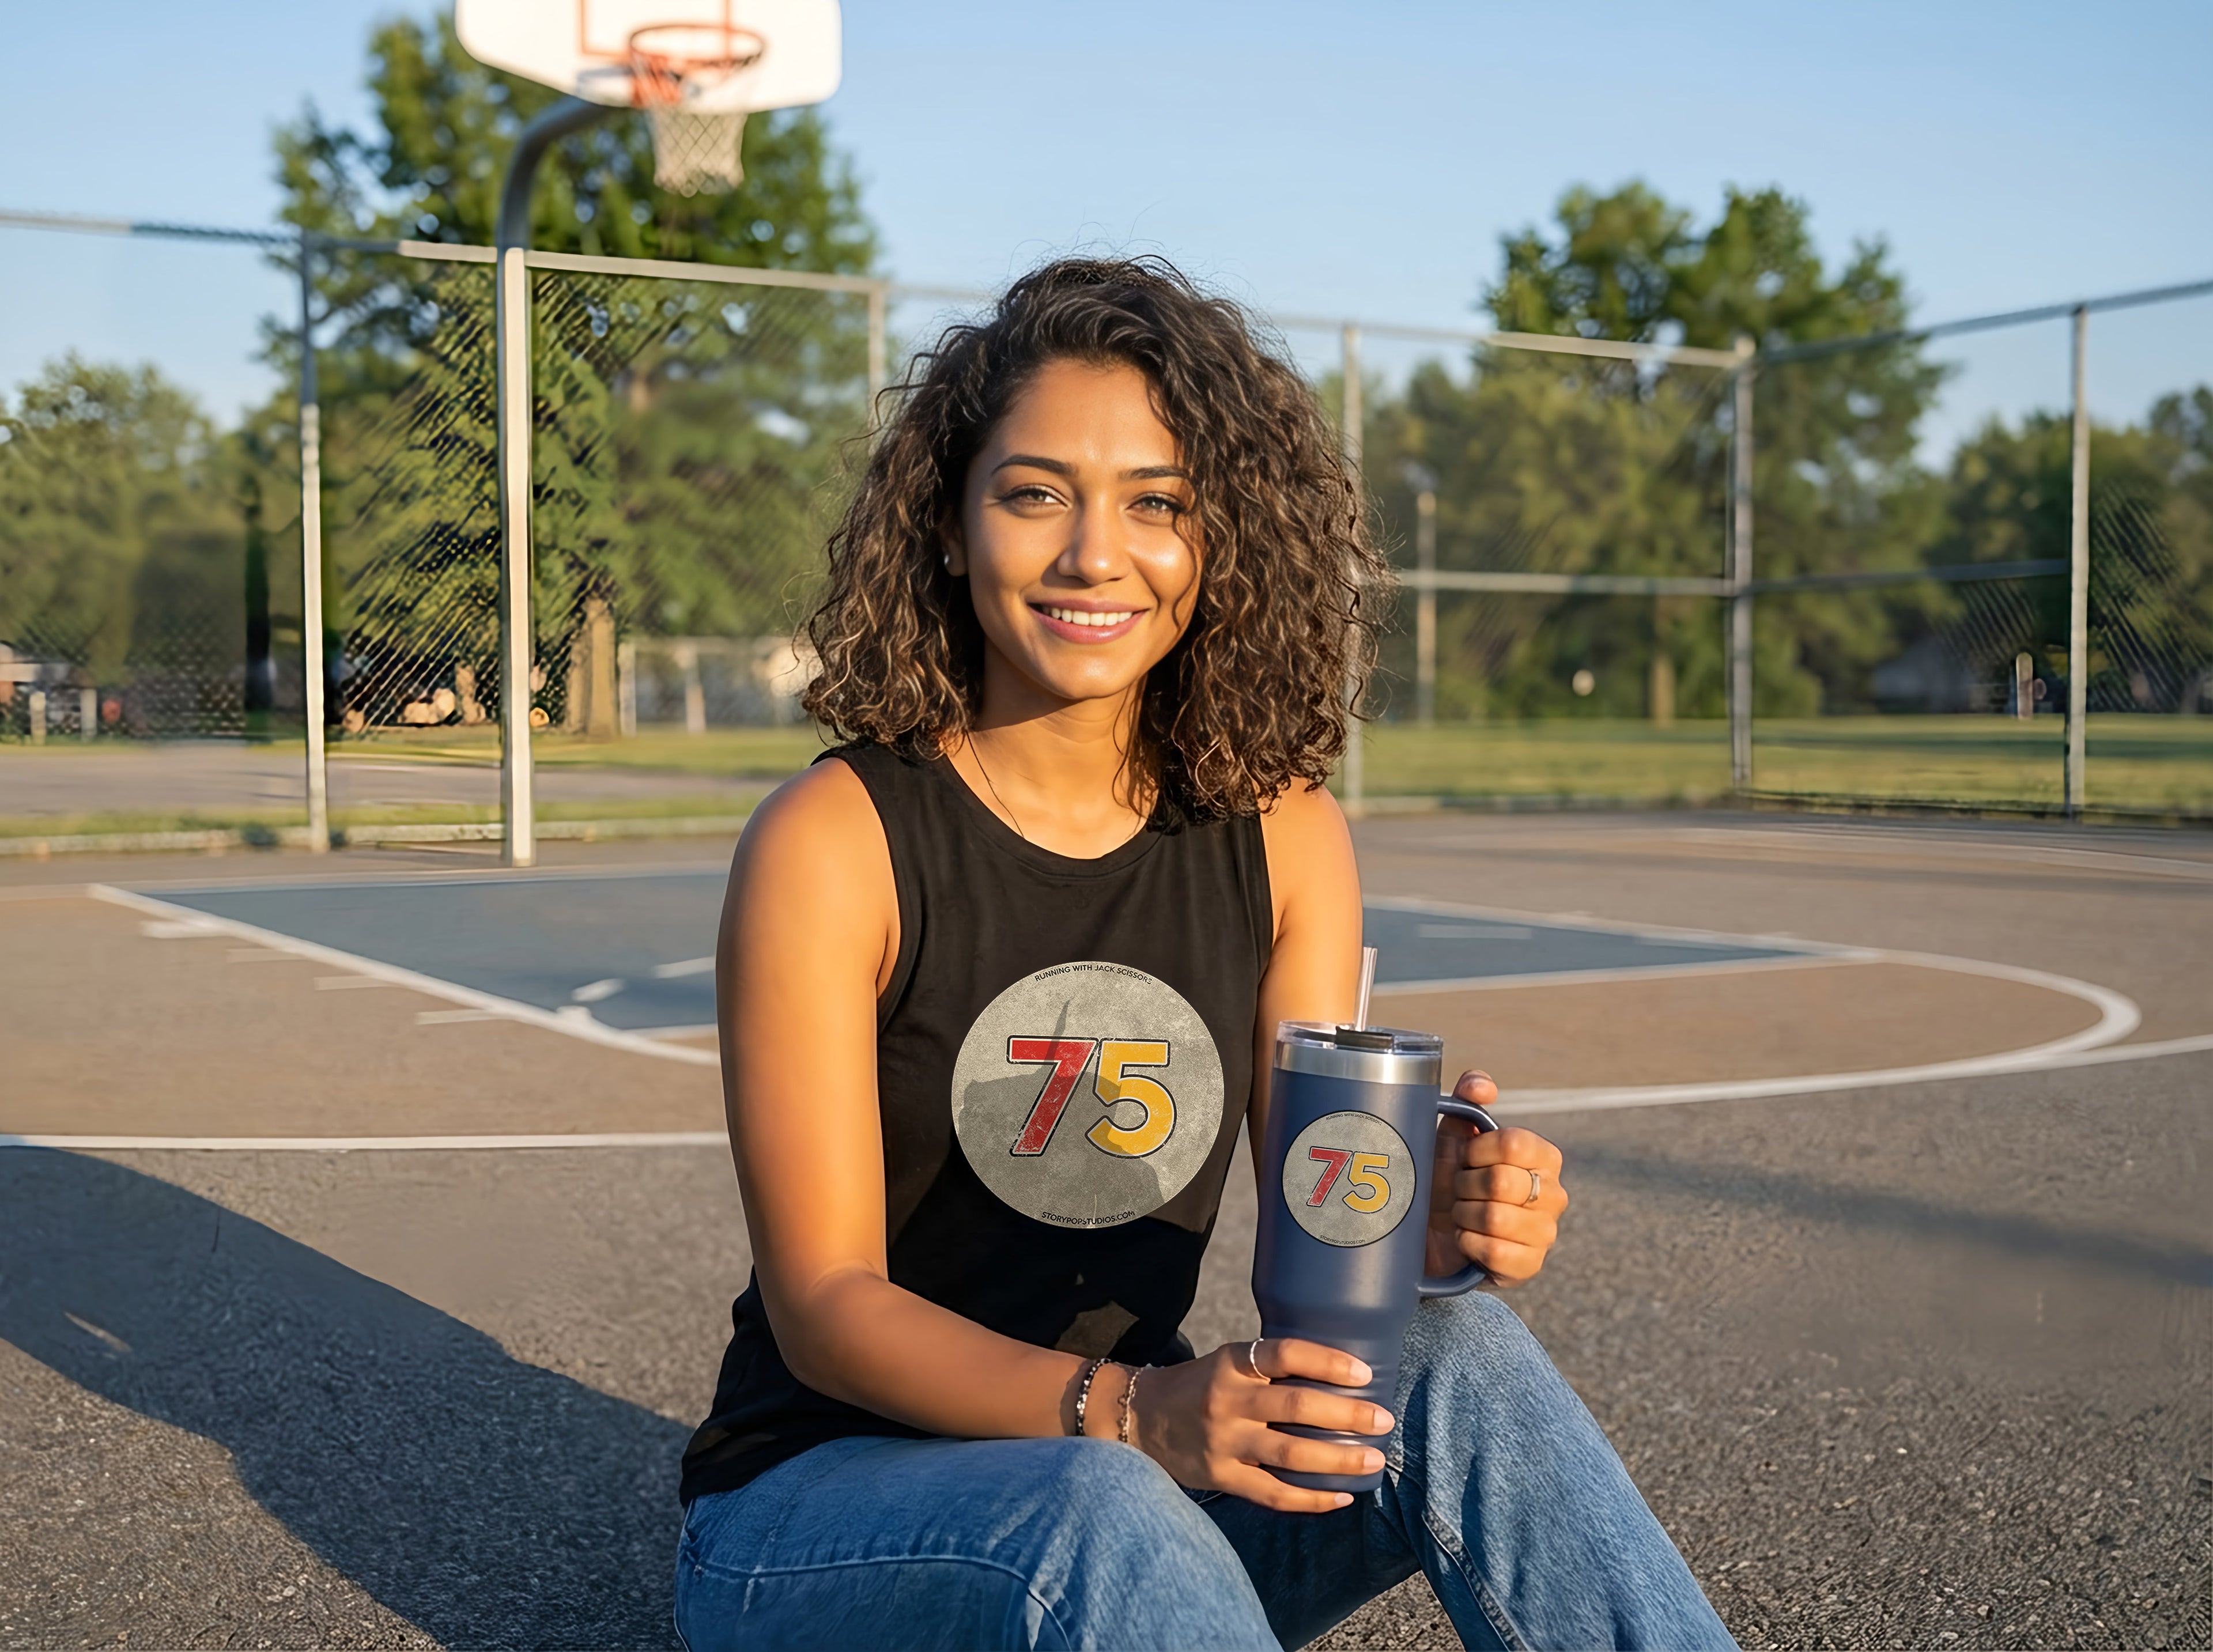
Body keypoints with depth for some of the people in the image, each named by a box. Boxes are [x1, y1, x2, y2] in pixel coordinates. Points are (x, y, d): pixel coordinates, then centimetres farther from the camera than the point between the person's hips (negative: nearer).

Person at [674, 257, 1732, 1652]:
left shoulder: (1282, 834, -1)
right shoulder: (834, 842, -14)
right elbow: (825, 1301, -17)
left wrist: (1438, 1222, -26)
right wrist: (1125, 1412, -33)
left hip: (1140, 1481, 4)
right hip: (820, 1510, -4)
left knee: (1463, 1357, -23)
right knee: (1104, 1512, -37)